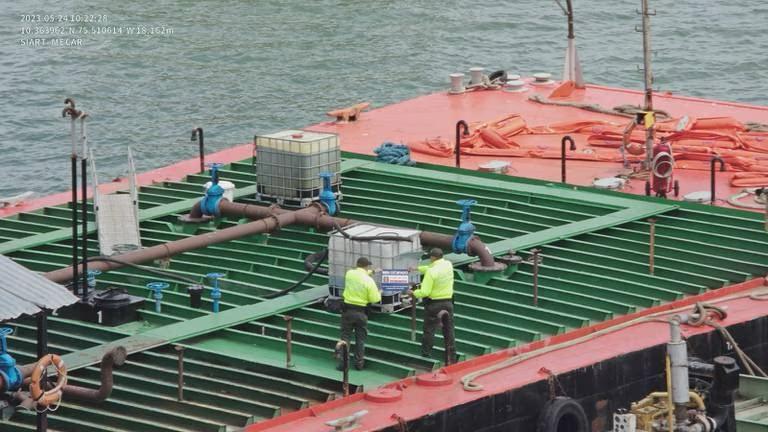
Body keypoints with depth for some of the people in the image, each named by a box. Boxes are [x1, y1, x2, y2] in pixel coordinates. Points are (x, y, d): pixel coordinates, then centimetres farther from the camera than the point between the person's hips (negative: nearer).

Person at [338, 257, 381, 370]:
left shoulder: (349, 274, -5)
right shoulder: (369, 280, -15)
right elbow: (374, 299, -12)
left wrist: (370, 272, 29)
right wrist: (379, 294, 10)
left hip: (347, 309, 2)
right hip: (361, 312, -2)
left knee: (345, 336, 8)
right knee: (360, 338, 12)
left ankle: (342, 361, 2)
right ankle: (359, 362, 17)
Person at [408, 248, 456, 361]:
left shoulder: (431, 272, -20)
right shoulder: (448, 265, -2)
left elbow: (424, 292, -20)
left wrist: (414, 293, -3)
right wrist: (418, 269, 18)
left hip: (433, 303, -5)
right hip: (448, 302, 5)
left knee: (429, 329, 5)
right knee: (449, 328, 14)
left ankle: (426, 354, 8)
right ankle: (451, 352, 18)